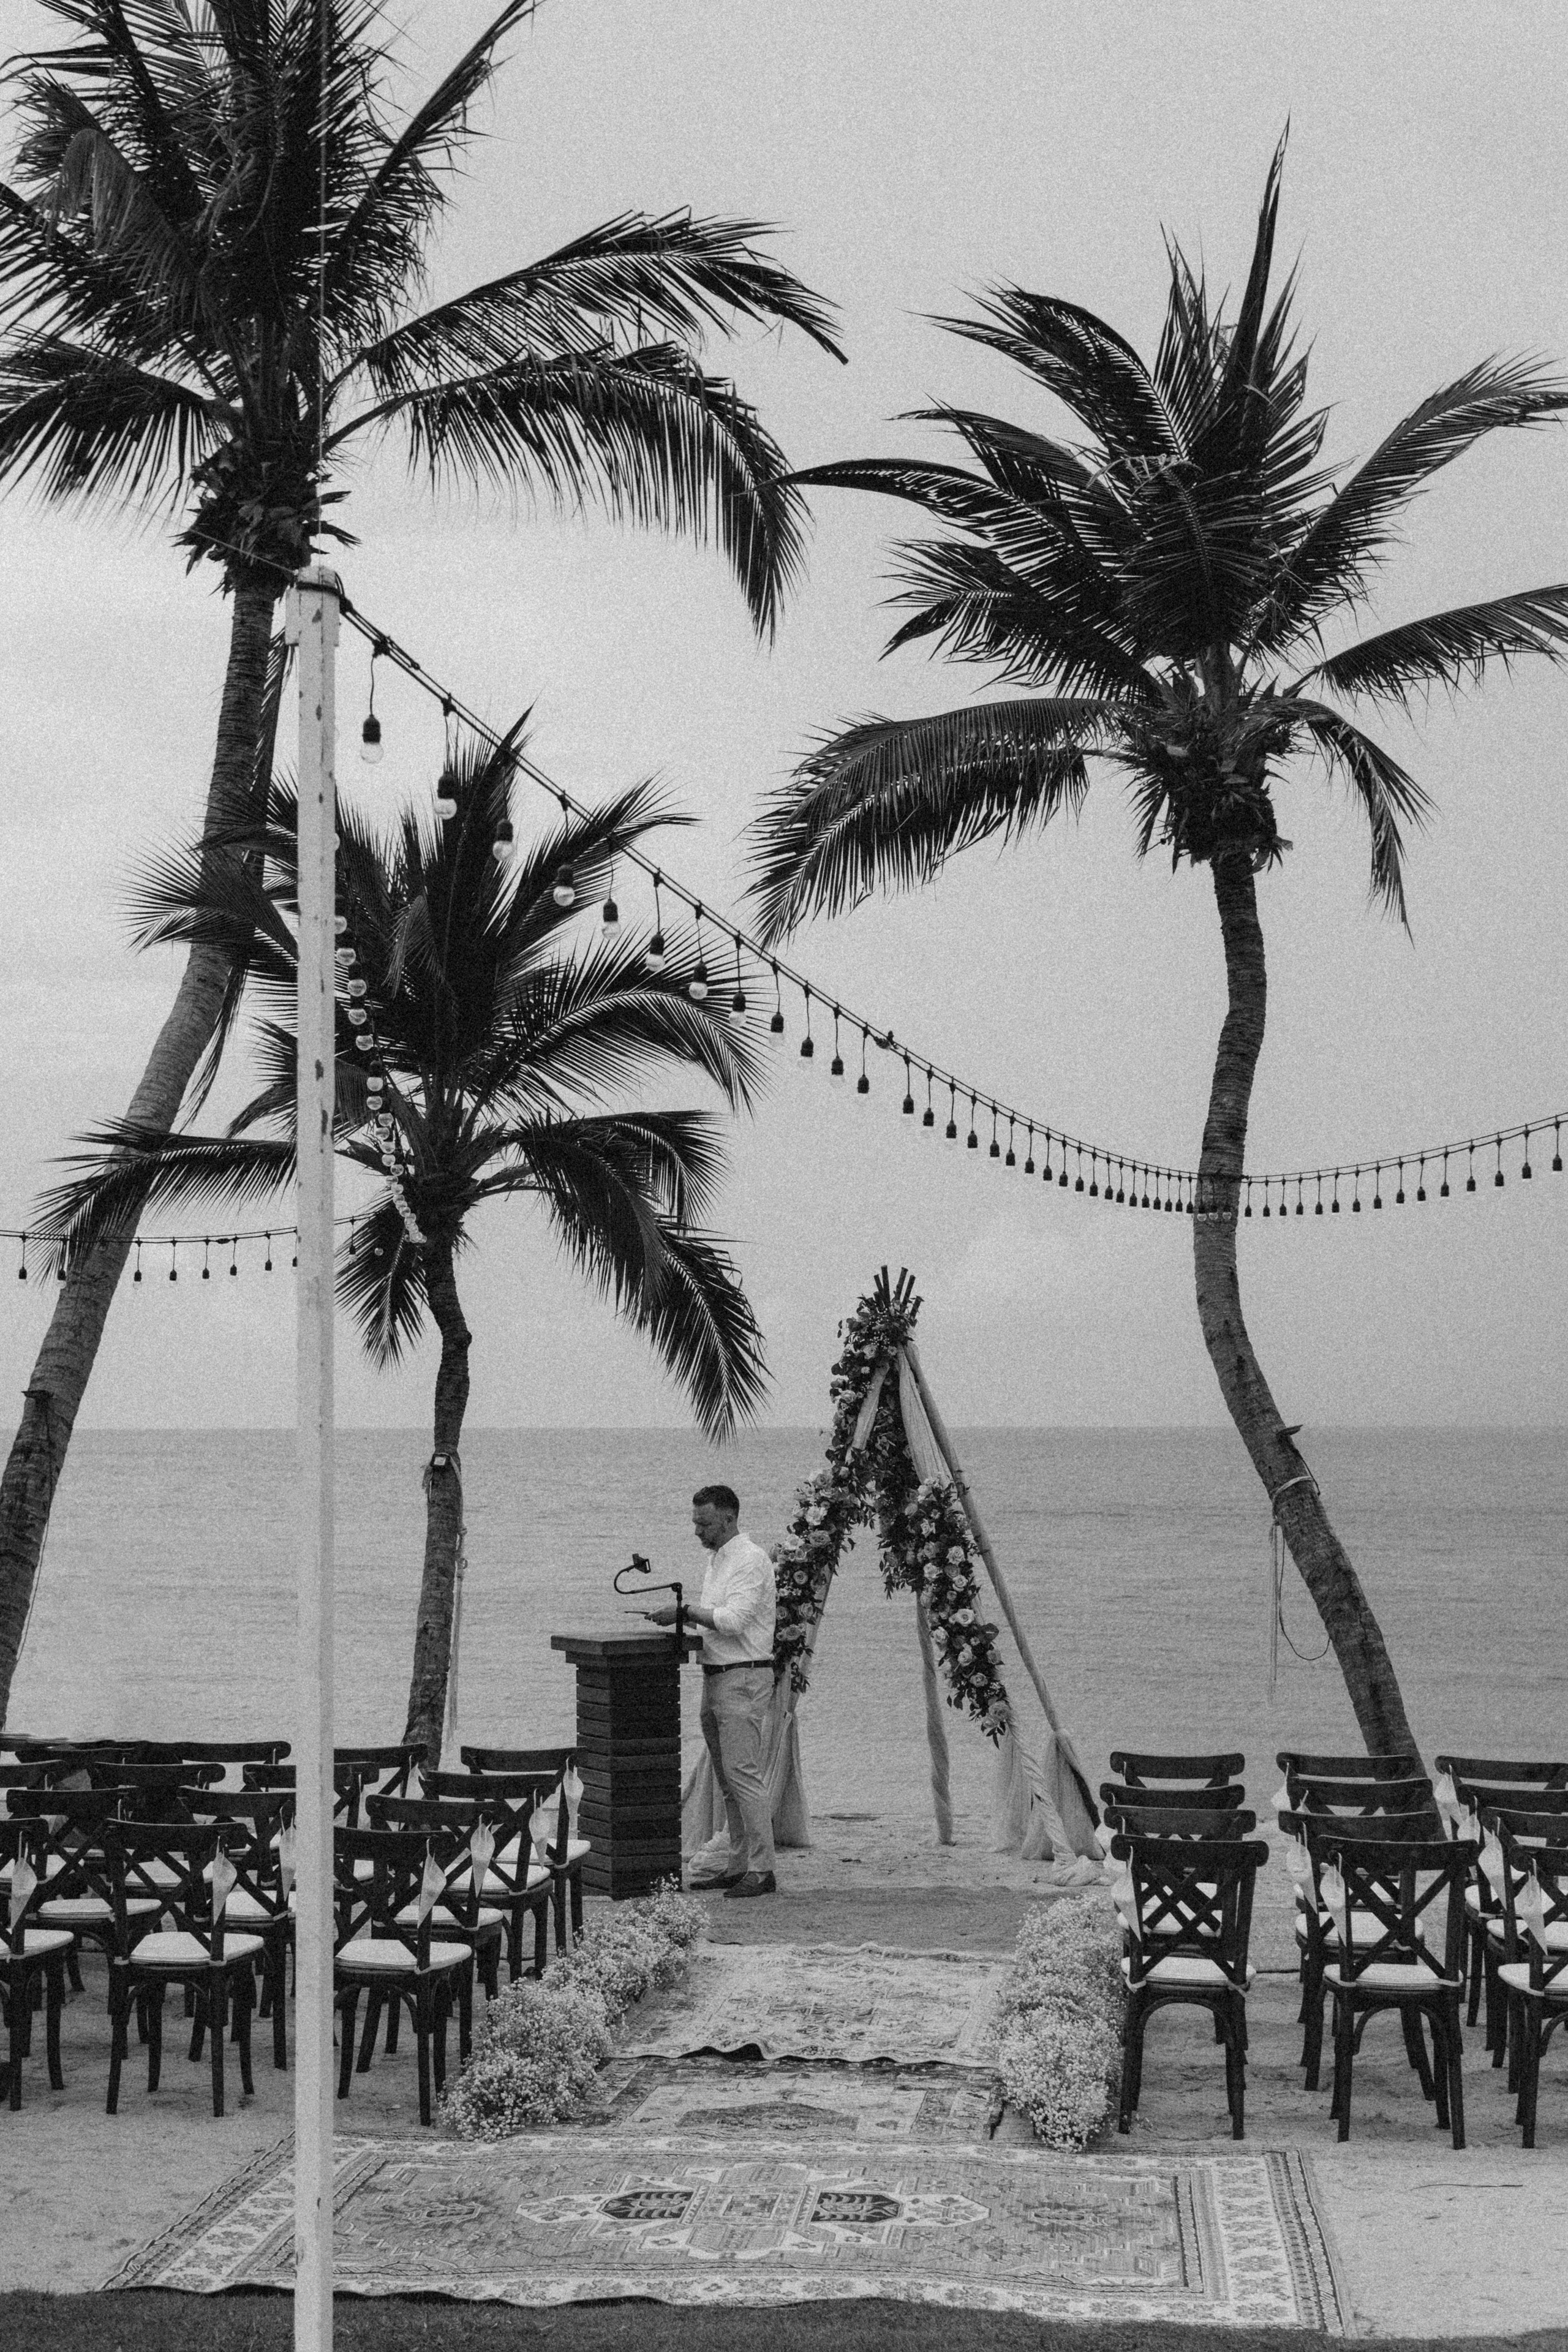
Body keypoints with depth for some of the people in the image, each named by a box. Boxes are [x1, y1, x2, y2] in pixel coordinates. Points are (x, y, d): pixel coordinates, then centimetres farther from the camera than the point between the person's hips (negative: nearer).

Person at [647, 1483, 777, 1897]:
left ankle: (762, 1870, -10)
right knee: (727, 1780, 11)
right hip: (716, 1677, 10)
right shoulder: (716, 1559, 18)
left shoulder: (750, 1559, -12)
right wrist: (682, 1614, 4)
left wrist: (686, 1610, -16)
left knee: (744, 1774, -12)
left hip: (744, 1678, -10)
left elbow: (733, 1619, -21)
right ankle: (737, 1865, 15)